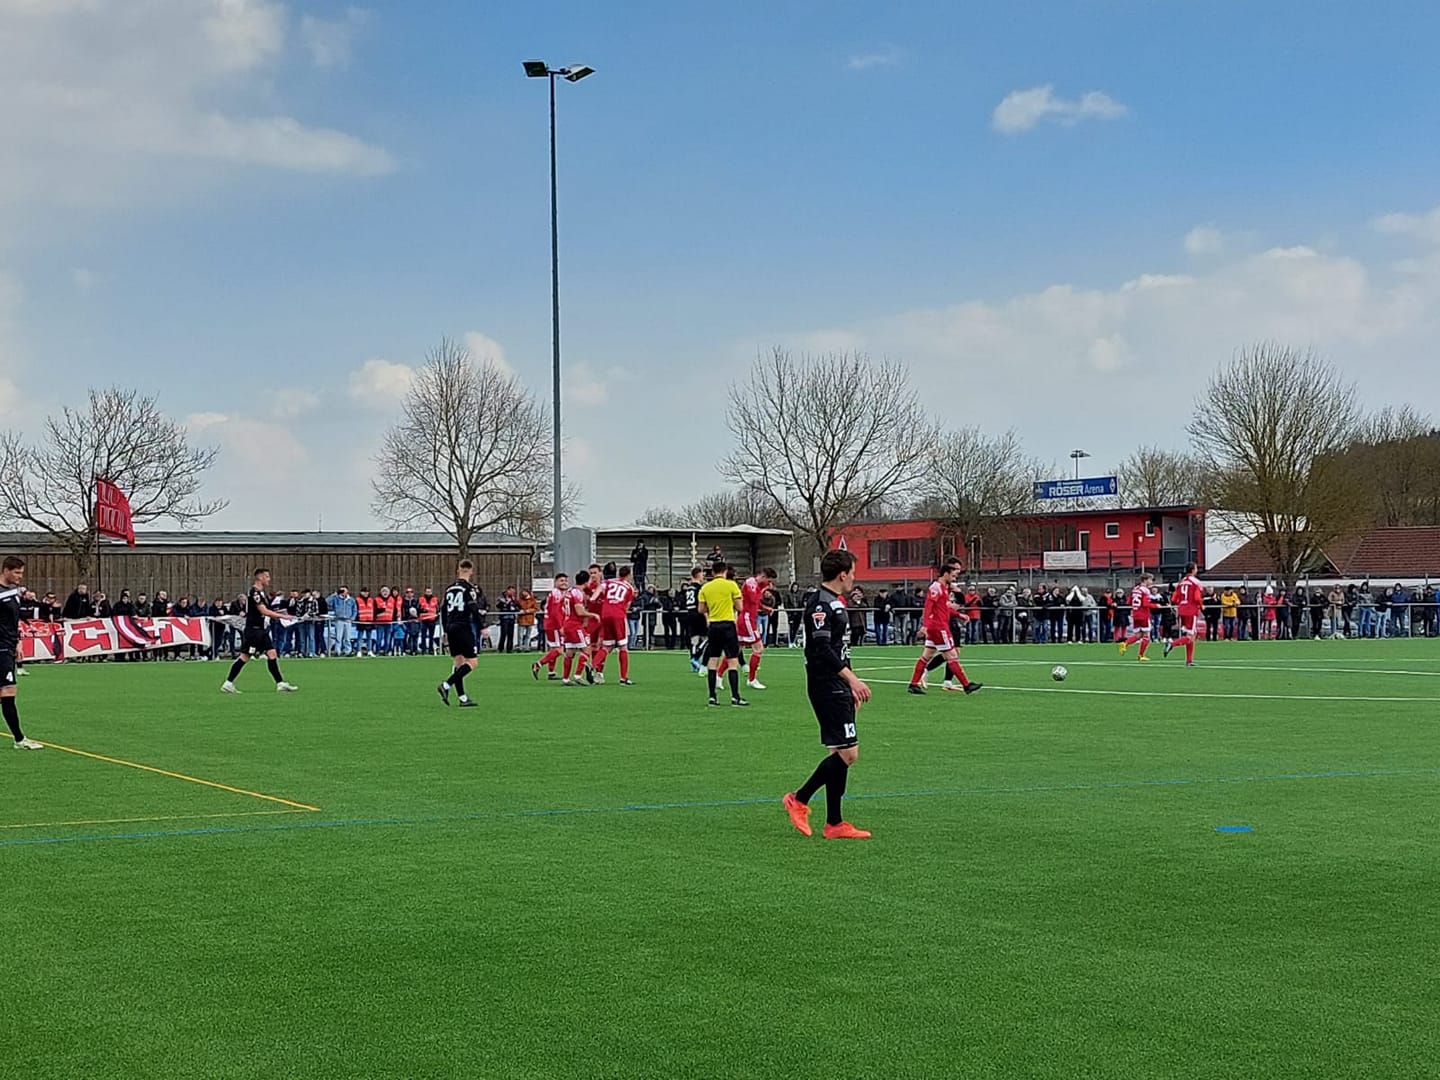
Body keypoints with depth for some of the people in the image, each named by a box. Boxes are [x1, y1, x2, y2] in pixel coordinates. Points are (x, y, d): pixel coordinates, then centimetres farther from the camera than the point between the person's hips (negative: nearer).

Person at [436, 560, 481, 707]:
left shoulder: (449, 589, 13)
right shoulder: (469, 588, -7)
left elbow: (443, 609, 15)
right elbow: (474, 609, -15)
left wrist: (445, 631, 22)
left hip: (451, 628, 8)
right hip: (464, 628, -8)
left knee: (458, 662, 11)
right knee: (472, 661, -4)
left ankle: (462, 698, 9)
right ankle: (446, 686, -16)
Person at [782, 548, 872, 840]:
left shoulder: (836, 602, 17)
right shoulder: (820, 603, -15)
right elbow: (822, 649, -23)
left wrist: (850, 688, 26)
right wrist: (852, 679, -25)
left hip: (838, 688, 11)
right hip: (826, 687, -11)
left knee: (841, 754, 10)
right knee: (847, 753, -11)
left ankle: (835, 824, 13)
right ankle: (799, 799, -1)